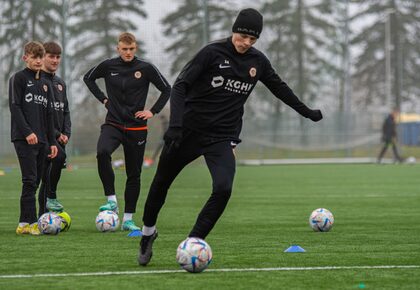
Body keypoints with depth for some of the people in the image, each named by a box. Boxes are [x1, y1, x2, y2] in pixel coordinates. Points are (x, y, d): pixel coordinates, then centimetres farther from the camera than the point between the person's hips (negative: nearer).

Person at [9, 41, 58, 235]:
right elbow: (14, 106, -9)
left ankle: (24, 224, 6)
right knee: (30, 180, -14)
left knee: (35, 182, 4)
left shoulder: (45, 84, 20)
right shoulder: (18, 79, 0)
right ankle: (30, 223, -17)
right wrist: (27, 132, -19)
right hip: (24, 139, -7)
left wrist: (52, 142, 15)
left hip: (41, 140, 7)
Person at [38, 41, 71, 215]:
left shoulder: (60, 83, 19)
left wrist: (66, 133, 4)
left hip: (58, 136, 7)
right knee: (59, 156, -32)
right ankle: (51, 198, -21)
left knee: (47, 178, 7)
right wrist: (56, 134, -15)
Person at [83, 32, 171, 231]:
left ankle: (128, 219, 15)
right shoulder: (108, 66, 0)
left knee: (134, 174, 5)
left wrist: (153, 111, -2)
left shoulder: (146, 69, -4)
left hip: (136, 128, 0)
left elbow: (167, 90, 4)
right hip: (113, 123, 0)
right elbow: (88, 78, 18)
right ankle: (111, 200, -22)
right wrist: (103, 99, 8)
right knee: (102, 152, -32)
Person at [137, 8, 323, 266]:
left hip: (223, 138, 2)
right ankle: (148, 231, 40)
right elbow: (181, 86, -16)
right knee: (161, 184, 13)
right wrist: (175, 124, -28)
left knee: (223, 189, -22)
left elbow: (279, 87, 21)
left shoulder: (258, 61, 2)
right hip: (188, 132, -2)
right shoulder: (212, 53, -12)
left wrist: (306, 111, 28)